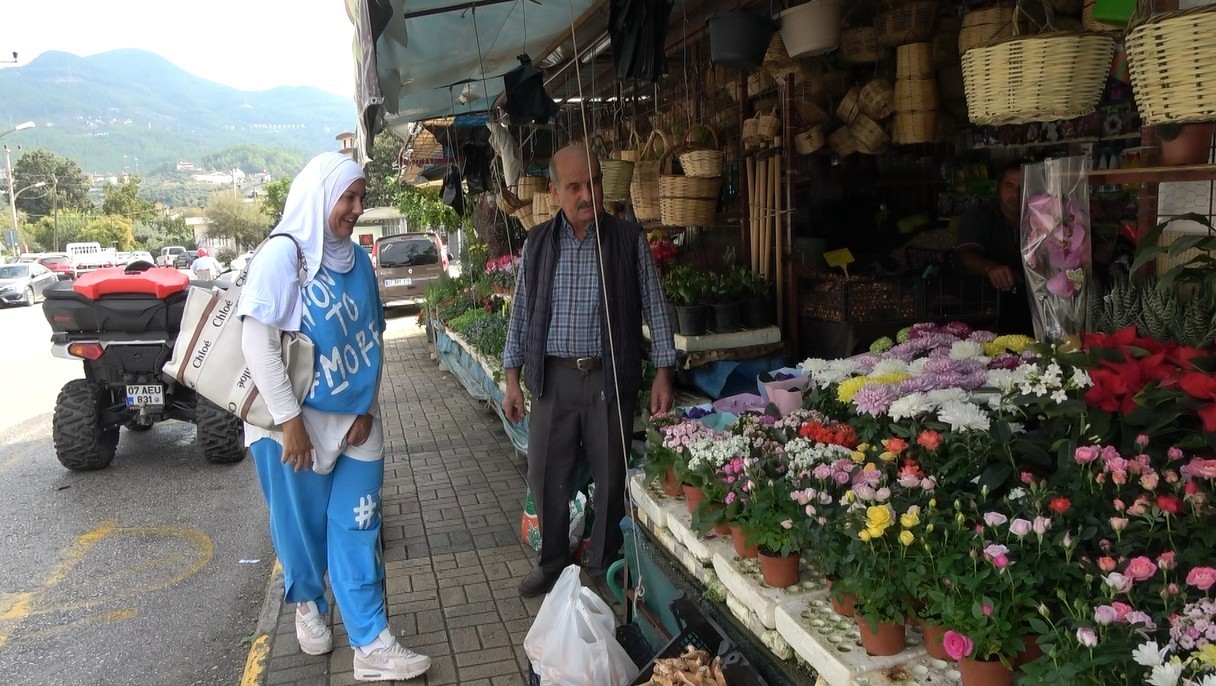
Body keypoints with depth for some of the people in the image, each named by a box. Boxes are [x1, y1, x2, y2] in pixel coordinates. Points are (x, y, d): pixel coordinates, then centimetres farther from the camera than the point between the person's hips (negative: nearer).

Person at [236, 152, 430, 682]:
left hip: (355, 421, 4)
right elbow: (258, 342, -17)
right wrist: (290, 422, -18)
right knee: (303, 527, 13)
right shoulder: (284, 253, -13)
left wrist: (368, 409, 2)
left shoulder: (357, 259, 5)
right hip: (298, 424, -4)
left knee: (357, 531, 5)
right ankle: (308, 605, 41)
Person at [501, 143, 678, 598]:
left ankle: (604, 565, 26)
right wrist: (512, 378, 6)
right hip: (553, 377, 2)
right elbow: (521, 312, 9)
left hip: (610, 378, -2)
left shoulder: (629, 240, -1)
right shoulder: (537, 243, 5)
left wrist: (663, 373, -3)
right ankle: (552, 562, 29)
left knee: (611, 476, 7)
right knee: (546, 475, 8)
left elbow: (654, 307, 2)